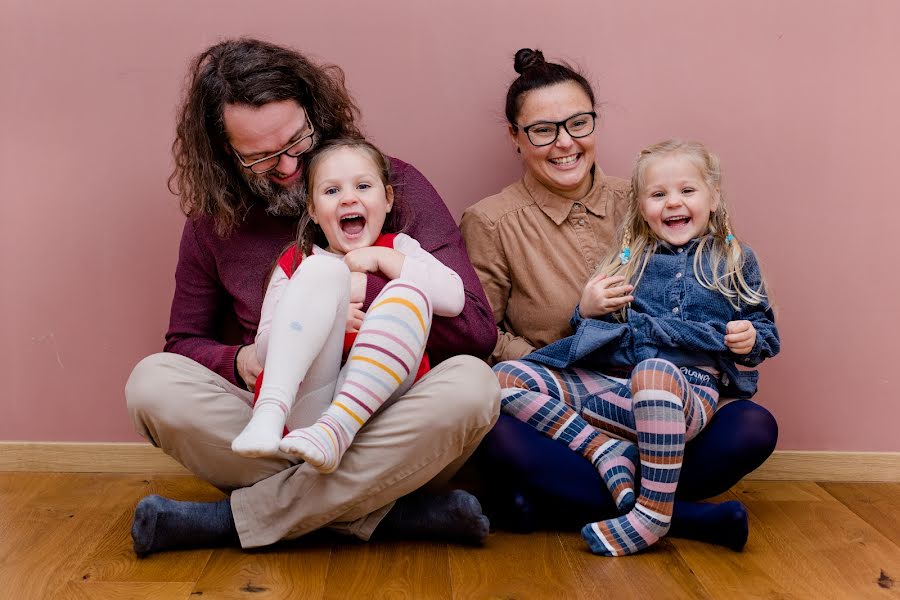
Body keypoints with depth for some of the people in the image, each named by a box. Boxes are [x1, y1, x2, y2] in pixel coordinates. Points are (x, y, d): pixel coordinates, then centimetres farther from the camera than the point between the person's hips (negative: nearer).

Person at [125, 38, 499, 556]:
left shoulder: (397, 185, -2)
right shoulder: (215, 221, 4)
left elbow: (478, 331, -7)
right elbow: (184, 343, 12)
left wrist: (365, 291, -22)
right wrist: (239, 362, -12)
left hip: (387, 439, -1)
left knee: (470, 385, -32)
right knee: (153, 384, -22)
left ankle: (234, 519, -21)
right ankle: (390, 515, -23)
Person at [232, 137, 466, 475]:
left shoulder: (397, 248, 20)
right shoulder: (296, 262, 19)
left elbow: (453, 298, 0)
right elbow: (264, 351, 8)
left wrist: (382, 258, 0)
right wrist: (323, 319, -9)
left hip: (374, 402, 0)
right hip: (302, 404, 0)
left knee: (409, 293, -21)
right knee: (324, 269, -17)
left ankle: (337, 429, -36)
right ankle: (270, 413, -36)